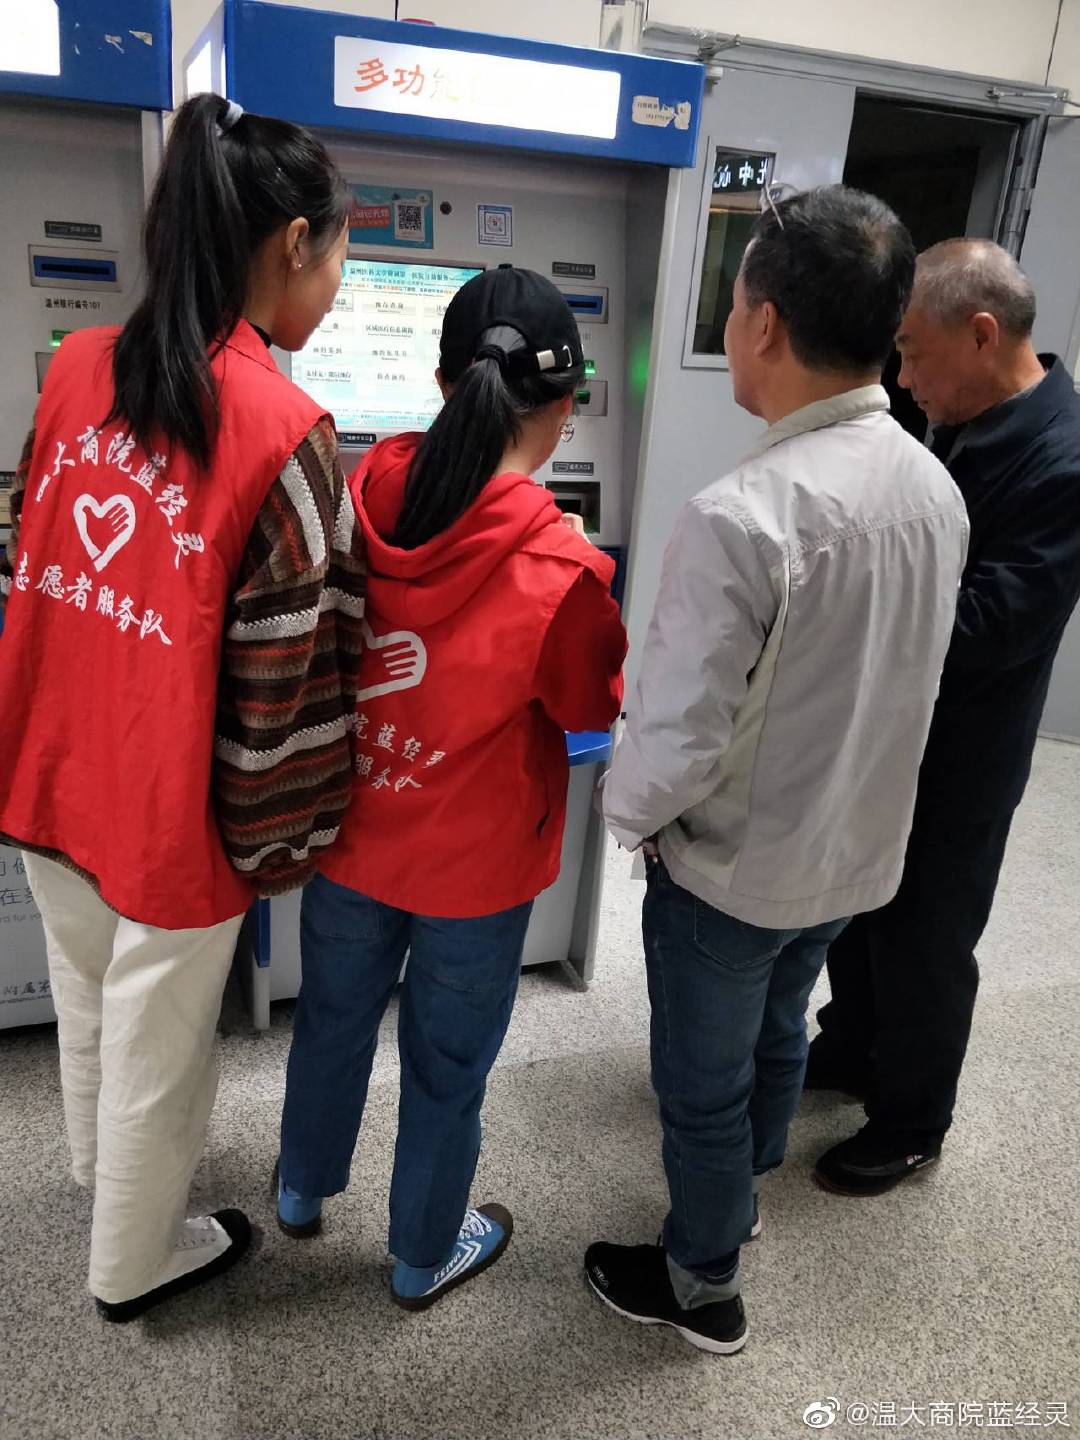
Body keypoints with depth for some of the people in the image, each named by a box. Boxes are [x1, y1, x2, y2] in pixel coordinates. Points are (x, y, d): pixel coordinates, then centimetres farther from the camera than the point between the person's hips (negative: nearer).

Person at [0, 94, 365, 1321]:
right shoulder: (283, 431, -22)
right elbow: (288, 677, -19)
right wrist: (284, 837, -5)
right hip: (168, 806, -6)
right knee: (154, 1042, 17)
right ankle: (131, 1262, 44)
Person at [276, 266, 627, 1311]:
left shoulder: (361, 498, -13)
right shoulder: (560, 568, -27)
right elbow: (596, 707, -9)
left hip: (347, 833, 5)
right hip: (475, 868, -4)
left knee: (332, 1019, 27)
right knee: (446, 1066, 19)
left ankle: (302, 1192, 54)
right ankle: (424, 1257, 44)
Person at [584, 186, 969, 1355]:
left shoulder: (742, 515, -30)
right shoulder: (937, 491, -5)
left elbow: (673, 748, -28)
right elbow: (896, 675, 7)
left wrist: (621, 810, -7)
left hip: (731, 869, -7)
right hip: (858, 852, 7)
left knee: (703, 1082, 17)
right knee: (776, 1041, 29)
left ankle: (701, 1284, 41)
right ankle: (738, 1200, 55)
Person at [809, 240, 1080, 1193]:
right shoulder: (967, 426, 3)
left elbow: (987, 629, -29)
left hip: (954, 759, -8)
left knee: (923, 941, 10)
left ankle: (912, 1124, 34)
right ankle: (850, 1050, 48)